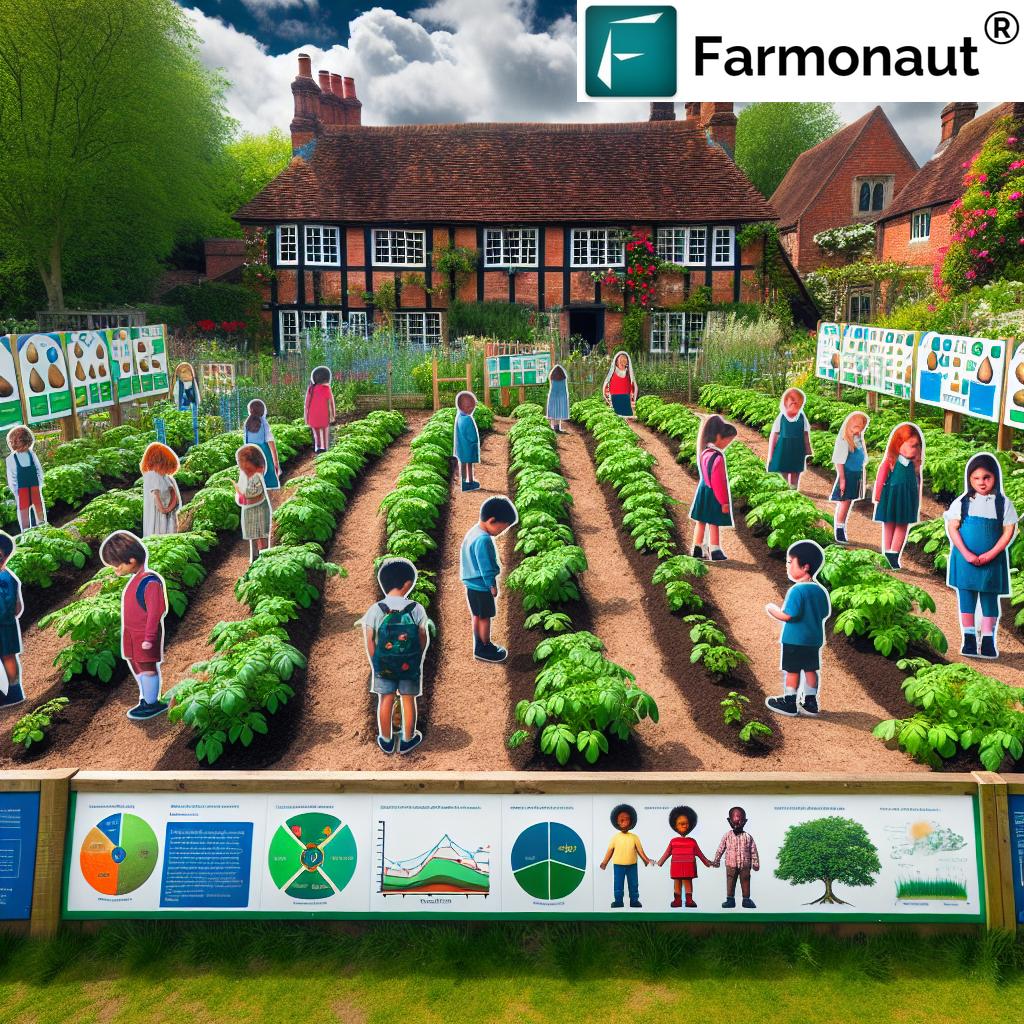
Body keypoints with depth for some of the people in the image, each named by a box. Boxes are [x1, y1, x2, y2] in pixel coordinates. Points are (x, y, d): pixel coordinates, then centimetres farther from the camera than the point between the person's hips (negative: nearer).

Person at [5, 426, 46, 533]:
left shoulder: (32, 454, 5)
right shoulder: (11, 458, -1)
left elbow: (39, 471, 9)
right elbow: (10, 477, 2)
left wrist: (39, 485, 1)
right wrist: (15, 491, -4)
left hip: (35, 487, 2)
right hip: (21, 489, -2)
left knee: (39, 510, 6)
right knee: (24, 513, 1)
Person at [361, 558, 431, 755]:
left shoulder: (375, 610, -13)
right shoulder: (417, 609, -13)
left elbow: (370, 641, -8)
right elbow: (424, 639, -5)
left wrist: (374, 663, 5)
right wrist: (418, 661, 10)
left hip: (383, 665, 0)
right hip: (410, 665, 0)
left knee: (386, 700, 14)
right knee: (408, 700, 14)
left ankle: (386, 741, 29)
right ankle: (408, 740, 28)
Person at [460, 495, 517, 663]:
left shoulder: (474, 532, 5)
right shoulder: (483, 539, -27)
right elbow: (486, 566, -23)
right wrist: (492, 585, -12)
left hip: (472, 585, 9)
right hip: (481, 586, -9)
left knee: (477, 616, 18)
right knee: (485, 618, 5)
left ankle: (479, 646, 29)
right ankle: (485, 649, 17)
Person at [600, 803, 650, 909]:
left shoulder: (634, 837, -2)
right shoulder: (615, 837, -4)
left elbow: (640, 850, 1)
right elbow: (610, 851, -1)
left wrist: (647, 860, -7)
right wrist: (604, 863, -2)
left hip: (632, 865, 1)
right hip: (618, 865, -1)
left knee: (634, 884, 10)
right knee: (618, 884, 6)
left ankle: (634, 901, 22)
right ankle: (618, 901, 17)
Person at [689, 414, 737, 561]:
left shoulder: (705, 452, 2)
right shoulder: (717, 457, -26)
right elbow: (718, 483, -23)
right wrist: (724, 502, -14)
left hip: (703, 492, 8)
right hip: (713, 496, -8)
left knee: (701, 522, 15)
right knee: (714, 524, 4)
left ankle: (698, 549, 23)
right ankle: (715, 552, 14)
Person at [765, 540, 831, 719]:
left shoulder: (797, 590, -21)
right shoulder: (820, 590, 4)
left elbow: (789, 615, -25)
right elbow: (825, 613, 11)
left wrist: (773, 610, -10)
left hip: (795, 640, -7)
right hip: (815, 639, 8)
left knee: (792, 670, 2)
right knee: (810, 669, 14)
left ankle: (789, 702, 10)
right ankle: (810, 702, 20)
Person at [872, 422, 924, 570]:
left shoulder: (914, 463, -4)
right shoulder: (890, 461, -11)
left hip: (907, 496, 2)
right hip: (891, 494, -2)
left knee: (902, 525, 5)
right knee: (889, 524, 9)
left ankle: (894, 555, 9)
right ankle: (886, 554, 10)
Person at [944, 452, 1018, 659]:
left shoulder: (1004, 503, 0)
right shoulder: (962, 502, 0)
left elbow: (1009, 532, -3)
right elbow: (952, 528, -4)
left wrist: (990, 555, -14)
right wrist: (966, 554, -14)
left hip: (992, 561, 0)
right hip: (965, 559, 0)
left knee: (990, 600, 5)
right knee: (966, 599, 3)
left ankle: (988, 642, 12)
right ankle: (969, 640, 11)